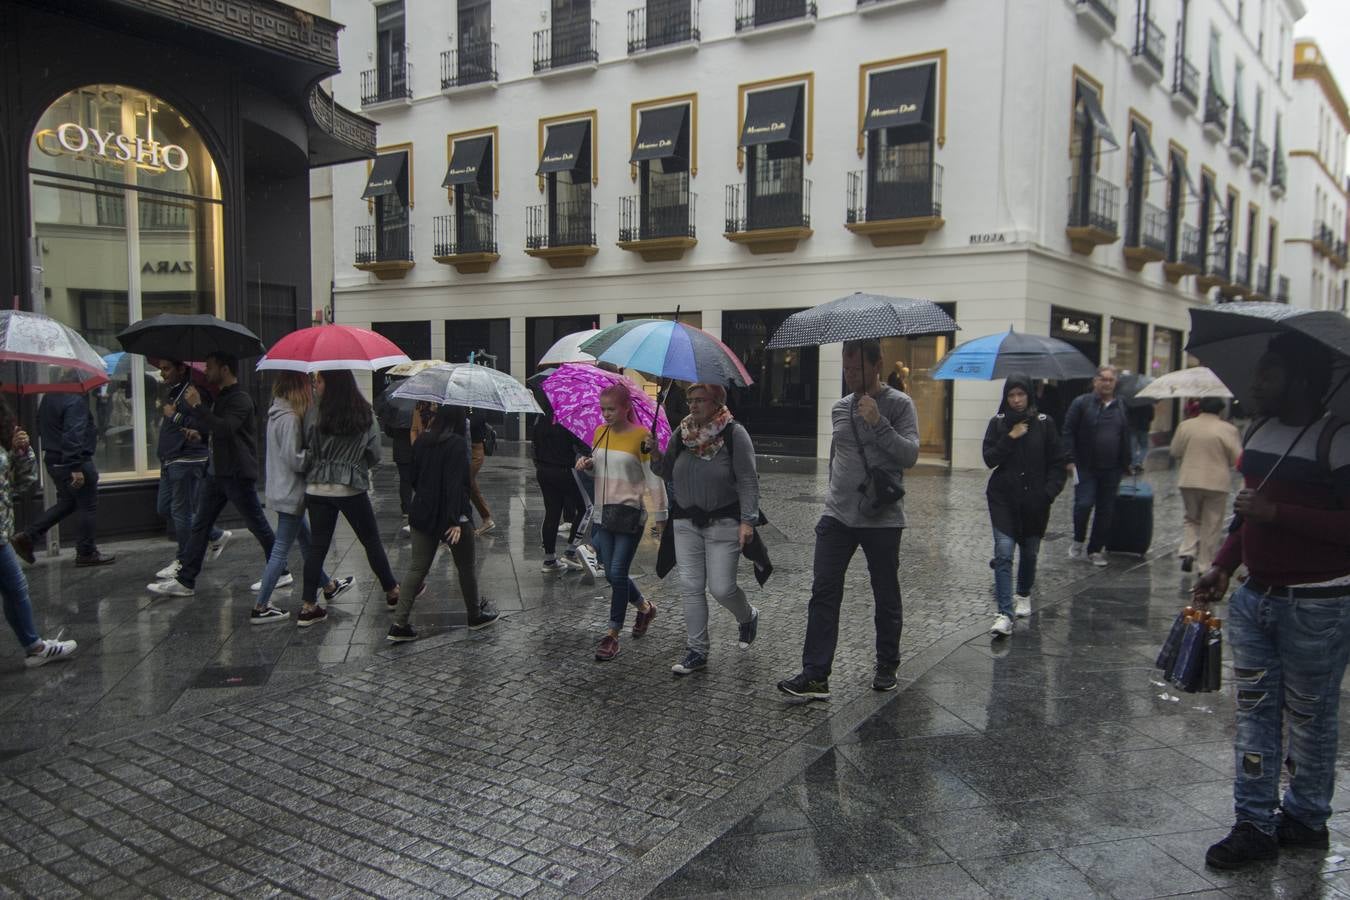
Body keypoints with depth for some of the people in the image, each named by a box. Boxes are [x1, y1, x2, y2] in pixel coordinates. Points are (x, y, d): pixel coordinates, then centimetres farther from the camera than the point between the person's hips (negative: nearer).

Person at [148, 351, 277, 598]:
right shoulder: (219, 397, 15)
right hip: (217, 471, 9)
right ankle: (185, 581, 12)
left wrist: (197, 406, -26)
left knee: (258, 526, 1)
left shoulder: (240, 399, -16)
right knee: (200, 525, 8)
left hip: (238, 474, -9)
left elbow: (224, 429, -30)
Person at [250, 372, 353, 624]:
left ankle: (328, 586, 38)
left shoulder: (277, 413, 9)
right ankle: (260, 608, 3)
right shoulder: (290, 418, -21)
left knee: (307, 541, 22)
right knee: (281, 551, -3)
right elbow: (295, 459, -23)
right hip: (290, 494, -10)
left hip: (282, 489, 10)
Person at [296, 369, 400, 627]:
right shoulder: (366, 415, -3)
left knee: (318, 545, 8)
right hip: (351, 488, 0)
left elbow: (307, 452, -2)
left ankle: (309, 607, 9)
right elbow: (375, 455, 2)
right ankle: (392, 592, 23)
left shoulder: (313, 415, -8)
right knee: (371, 541, 13)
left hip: (317, 489, 0)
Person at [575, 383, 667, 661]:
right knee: (612, 575, 9)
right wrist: (586, 464, -2)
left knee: (617, 574, -7)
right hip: (603, 512, 6)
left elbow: (654, 478, -9)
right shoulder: (600, 432, 7)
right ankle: (645, 607, 35)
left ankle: (612, 635, 6)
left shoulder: (641, 435, -11)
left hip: (630, 513, -6)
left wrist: (660, 515, -10)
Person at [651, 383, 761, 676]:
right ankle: (696, 651, 13)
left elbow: (748, 481, -10)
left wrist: (747, 520, -16)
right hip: (686, 522, 5)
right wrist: (657, 457, -6)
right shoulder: (682, 433, 6)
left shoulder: (734, 433, -8)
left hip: (724, 522, -5)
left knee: (721, 587, -5)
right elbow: (670, 474, 14)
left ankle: (748, 617, 29)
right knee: (691, 587, 3)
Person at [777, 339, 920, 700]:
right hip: (837, 517, 4)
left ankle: (886, 667, 28)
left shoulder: (899, 404, -5)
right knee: (823, 593, -4)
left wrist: (878, 423, -25)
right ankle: (815, 676, -2)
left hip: (882, 519, -4)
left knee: (886, 598, 10)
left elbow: (910, 455, -17)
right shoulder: (839, 408, 11)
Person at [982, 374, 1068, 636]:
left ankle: (1023, 595, 40)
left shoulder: (1044, 423, 0)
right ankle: (1005, 614, -14)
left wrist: (1049, 492, -8)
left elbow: (1058, 462, 3)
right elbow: (989, 459, -5)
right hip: (1003, 499, -1)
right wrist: (1011, 438, -15)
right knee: (1003, 553, -12)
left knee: (1030, 552, 14)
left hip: (1035, 500, 1)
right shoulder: (997, 423, 2)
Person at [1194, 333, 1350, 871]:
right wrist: (1222, 566, 12)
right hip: (1254, 596, 7)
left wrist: (1276, 514, -24)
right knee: (1254, 710, 9)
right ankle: (1255, 824, 18)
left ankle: (1306, 819, 27)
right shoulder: (1257, 431, 10)